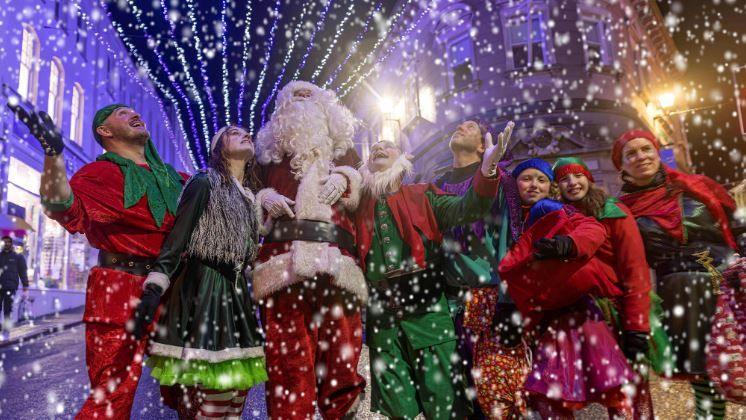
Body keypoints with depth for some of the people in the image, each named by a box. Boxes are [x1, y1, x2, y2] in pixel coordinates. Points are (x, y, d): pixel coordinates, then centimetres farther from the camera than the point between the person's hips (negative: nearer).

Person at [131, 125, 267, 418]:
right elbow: (176, 239, -10)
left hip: (235, 294, 7)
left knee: (233, 396, 5)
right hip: (201, 290, -7)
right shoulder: (204, 182, -2)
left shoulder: (250, 196, 18)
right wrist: (154, 288, -21)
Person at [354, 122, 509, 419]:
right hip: (381, 313, 2)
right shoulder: (359, 206, 16)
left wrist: (487, 170, -21)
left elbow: (465, 209, -4)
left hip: (426, 305, -1)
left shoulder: (422, 196, 12)